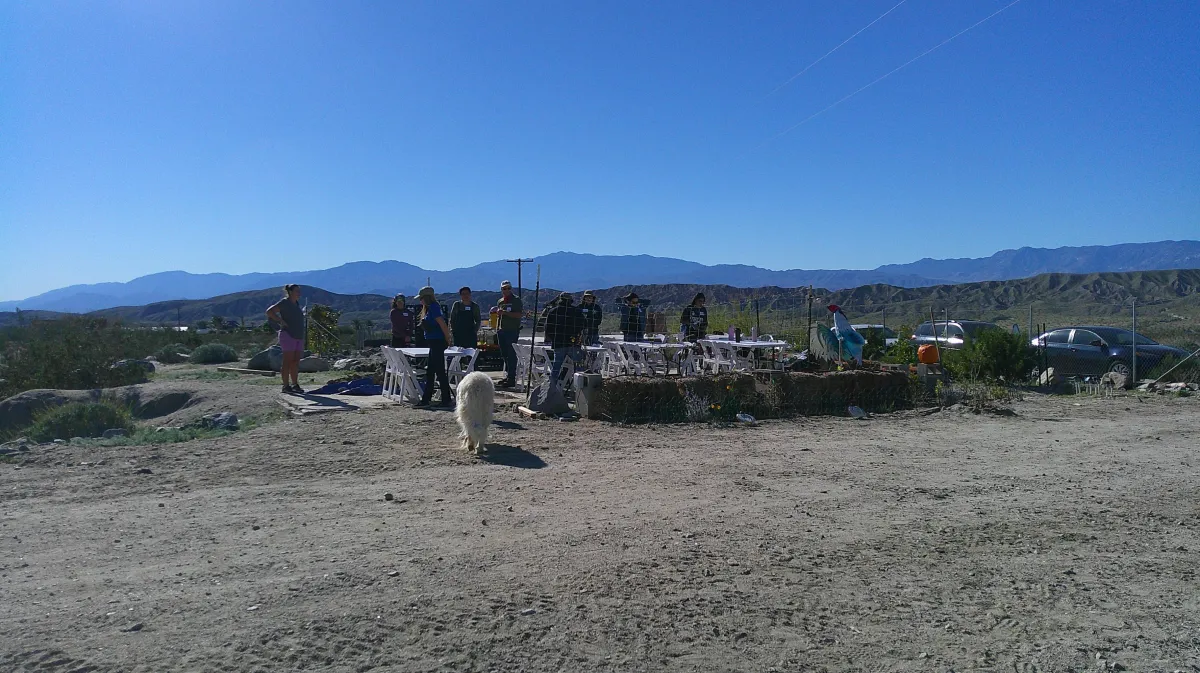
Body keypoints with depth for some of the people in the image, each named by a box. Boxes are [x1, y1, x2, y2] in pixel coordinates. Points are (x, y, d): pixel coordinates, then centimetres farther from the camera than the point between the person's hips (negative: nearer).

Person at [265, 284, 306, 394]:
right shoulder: (284, 302, -7)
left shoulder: (296, 303, 17)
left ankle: (295, 384, 12)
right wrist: (282, 321, -15)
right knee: (288, 361, -7)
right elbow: (269, 312, -15)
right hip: (288, 335, -8)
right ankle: (286, 386, -5)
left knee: (296, 361, 7)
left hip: (298, 336, 8)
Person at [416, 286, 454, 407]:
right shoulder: (429, 309, 16)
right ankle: (426, 399, 19)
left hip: (438, 343, -10)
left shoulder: (433, 308, -14)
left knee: (440, 372, -6)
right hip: (434, 343, 10)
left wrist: (448, 341, -14)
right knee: (430, 372, 13)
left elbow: (443, 325, -19)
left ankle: (447, 400, -1)